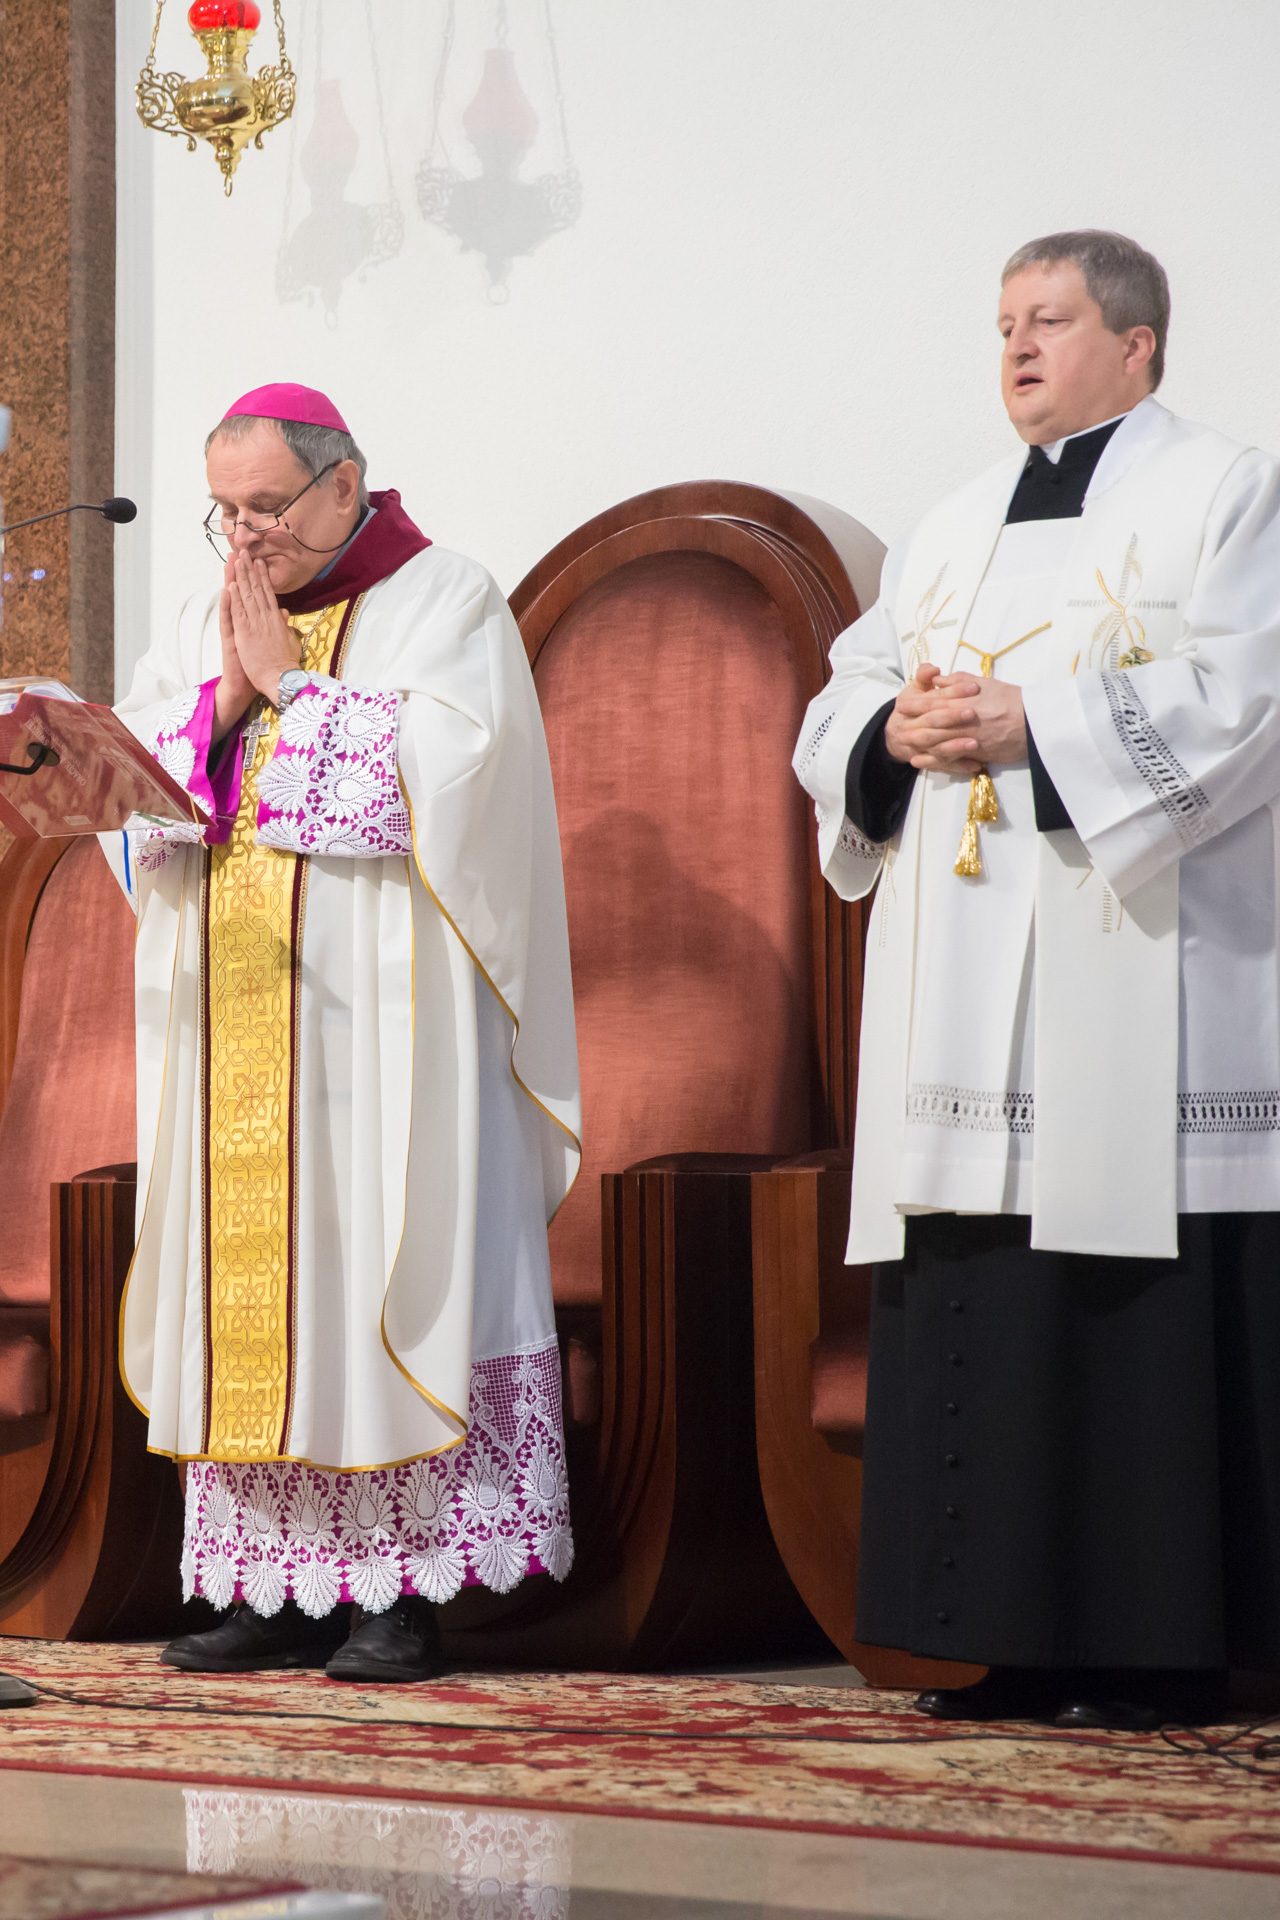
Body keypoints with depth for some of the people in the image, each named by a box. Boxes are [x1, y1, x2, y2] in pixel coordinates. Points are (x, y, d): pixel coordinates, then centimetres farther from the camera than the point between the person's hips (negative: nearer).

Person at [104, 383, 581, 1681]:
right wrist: (226, 697, -7)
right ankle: (279, 1585, 4)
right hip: (232, 1025, 6)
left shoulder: (446, 605, 1)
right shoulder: (205, 627, 18)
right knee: (241, 1275, 1)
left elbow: (445, 773, -15)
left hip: (383, 1020, -6)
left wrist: (293, 683, -10)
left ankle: (404, 1585, -7)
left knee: (378, 1269, -9)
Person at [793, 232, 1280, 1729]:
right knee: (976, 1316, 3)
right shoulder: (950, 535, 22)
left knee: (1144, 1314, -8)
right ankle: (1017, 1643, 7)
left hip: (1133, 985, -6)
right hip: (968, 1007, 6)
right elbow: (835, 715, 17)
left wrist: (1031, 727, -16)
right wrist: (895, 732, -5)